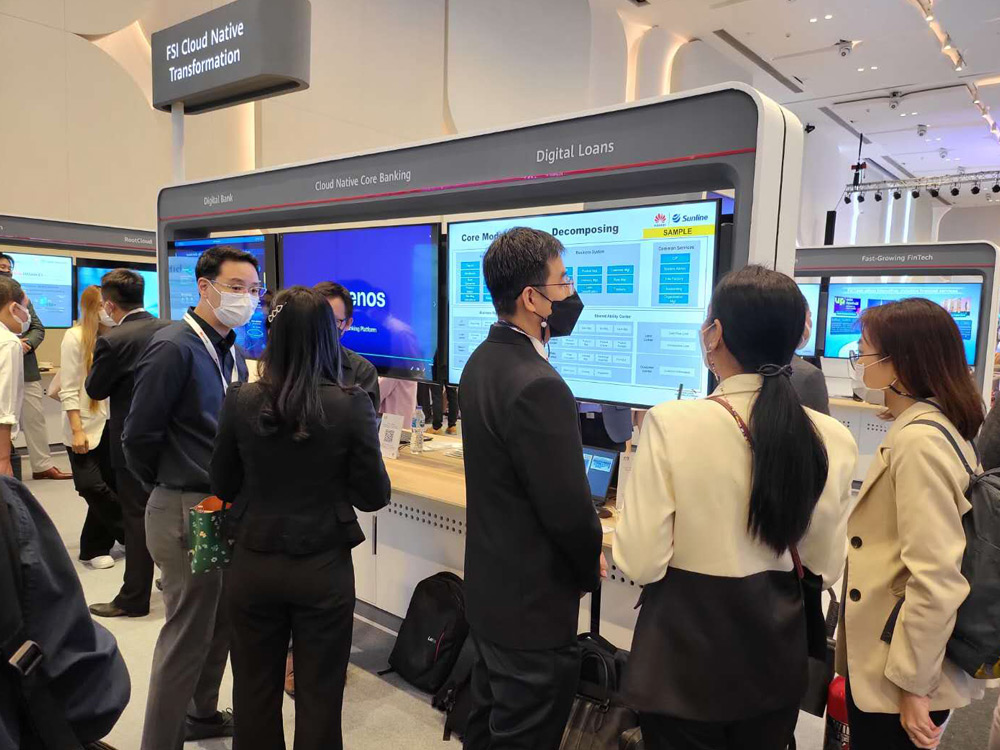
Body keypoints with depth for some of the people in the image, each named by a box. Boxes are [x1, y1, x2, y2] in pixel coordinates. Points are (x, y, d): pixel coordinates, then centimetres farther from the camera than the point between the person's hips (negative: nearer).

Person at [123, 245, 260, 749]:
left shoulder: (231, 351, 9)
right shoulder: (174, 347, -18)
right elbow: (139, 435, -16)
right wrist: (169, 486, -2)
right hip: (186, 510, -8)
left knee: (222, 622, 21)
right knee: (188, 633, 3)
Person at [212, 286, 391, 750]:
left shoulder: (240, 401, -9)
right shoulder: (351, 404, -16)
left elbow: (222, 487, 3)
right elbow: (374, 496, -9)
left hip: (252, 566, 2)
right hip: (323, 570, -2)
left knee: (255, 693, 19)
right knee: (318, 697, 15)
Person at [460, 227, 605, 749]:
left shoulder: (482, 361, 2)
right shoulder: (538, 386, -28)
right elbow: (568, 509, -23)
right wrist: (591, 565, -5)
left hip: (489, 589, 9)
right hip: (533, 606, -9)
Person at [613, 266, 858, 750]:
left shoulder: (671, 422, -23)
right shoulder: (832, 439, -10)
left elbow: (641, 563, -18)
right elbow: (824, 568, 2)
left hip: (686, 656, -3)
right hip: (775, 653, 4)